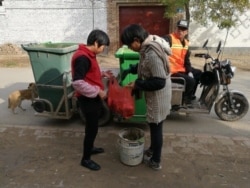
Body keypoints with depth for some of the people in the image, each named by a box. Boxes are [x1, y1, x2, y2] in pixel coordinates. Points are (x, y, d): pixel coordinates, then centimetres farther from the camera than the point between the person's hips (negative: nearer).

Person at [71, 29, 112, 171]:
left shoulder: (88, 54, 8)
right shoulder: (82, 57, -24)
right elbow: (78, 83, -29)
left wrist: (102, 74, 9)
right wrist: (98, 91, -24)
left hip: (93, 98, 10)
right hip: (88, 99, -10)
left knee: (92, 126, 23)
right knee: (92, 128, 2)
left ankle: (90, 148, 44)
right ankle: (86, 159, 19)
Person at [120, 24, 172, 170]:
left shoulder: (152, 54, -29)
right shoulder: (149, 46, 2)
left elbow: (159, 82, -30)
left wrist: (137, 84, -21)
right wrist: (131, 70, 5)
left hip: (158, 97, -9)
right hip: (154, 95, 9)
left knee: (156, 128, 7)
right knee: (154, 126, 24)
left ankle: (156, 161, 26)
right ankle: (152, 150, 45)